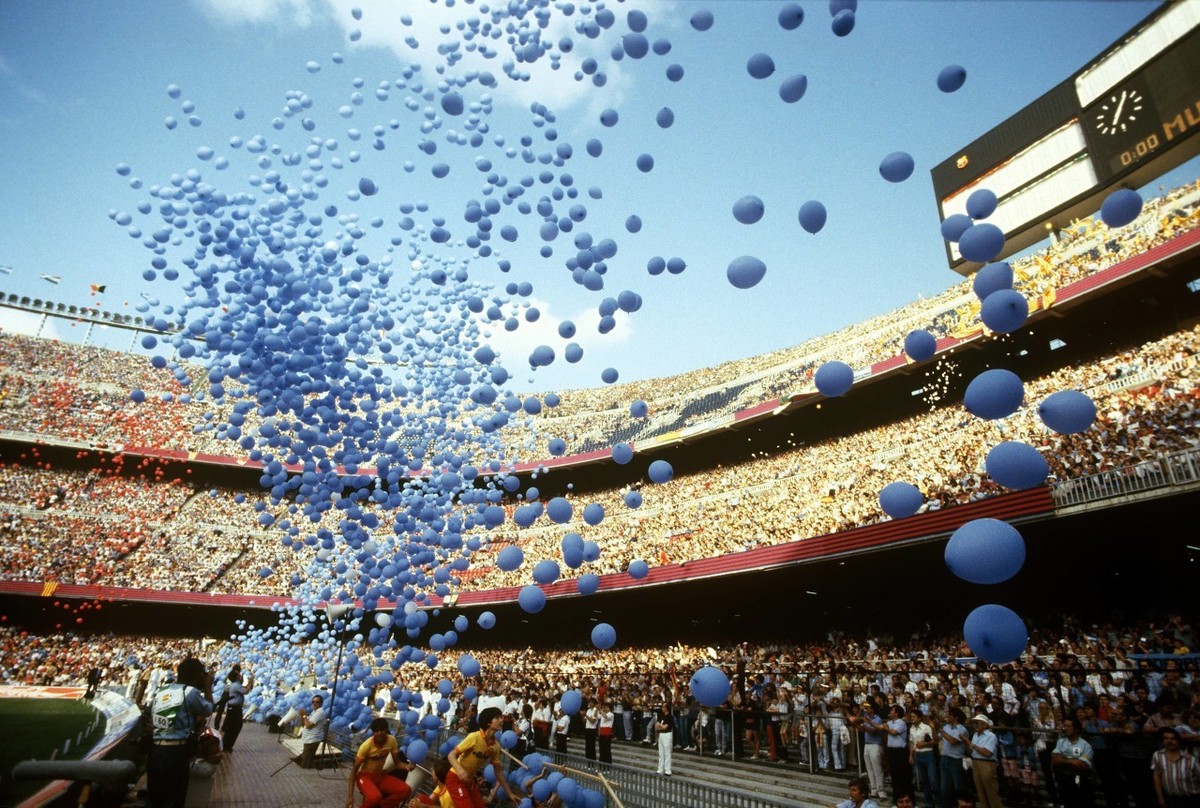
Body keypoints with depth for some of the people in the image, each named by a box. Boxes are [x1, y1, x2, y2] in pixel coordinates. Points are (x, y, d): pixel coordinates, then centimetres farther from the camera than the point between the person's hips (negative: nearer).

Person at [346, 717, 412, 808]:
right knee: (375, 797, -37)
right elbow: (354, 769, -16)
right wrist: (350, 795, -20)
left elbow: (397, 762, -3)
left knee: (406, 790, -18)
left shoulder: (391, 740, -13)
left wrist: (406, 766, -26)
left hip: (380, 775, 5)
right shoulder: (366, 746, -24)